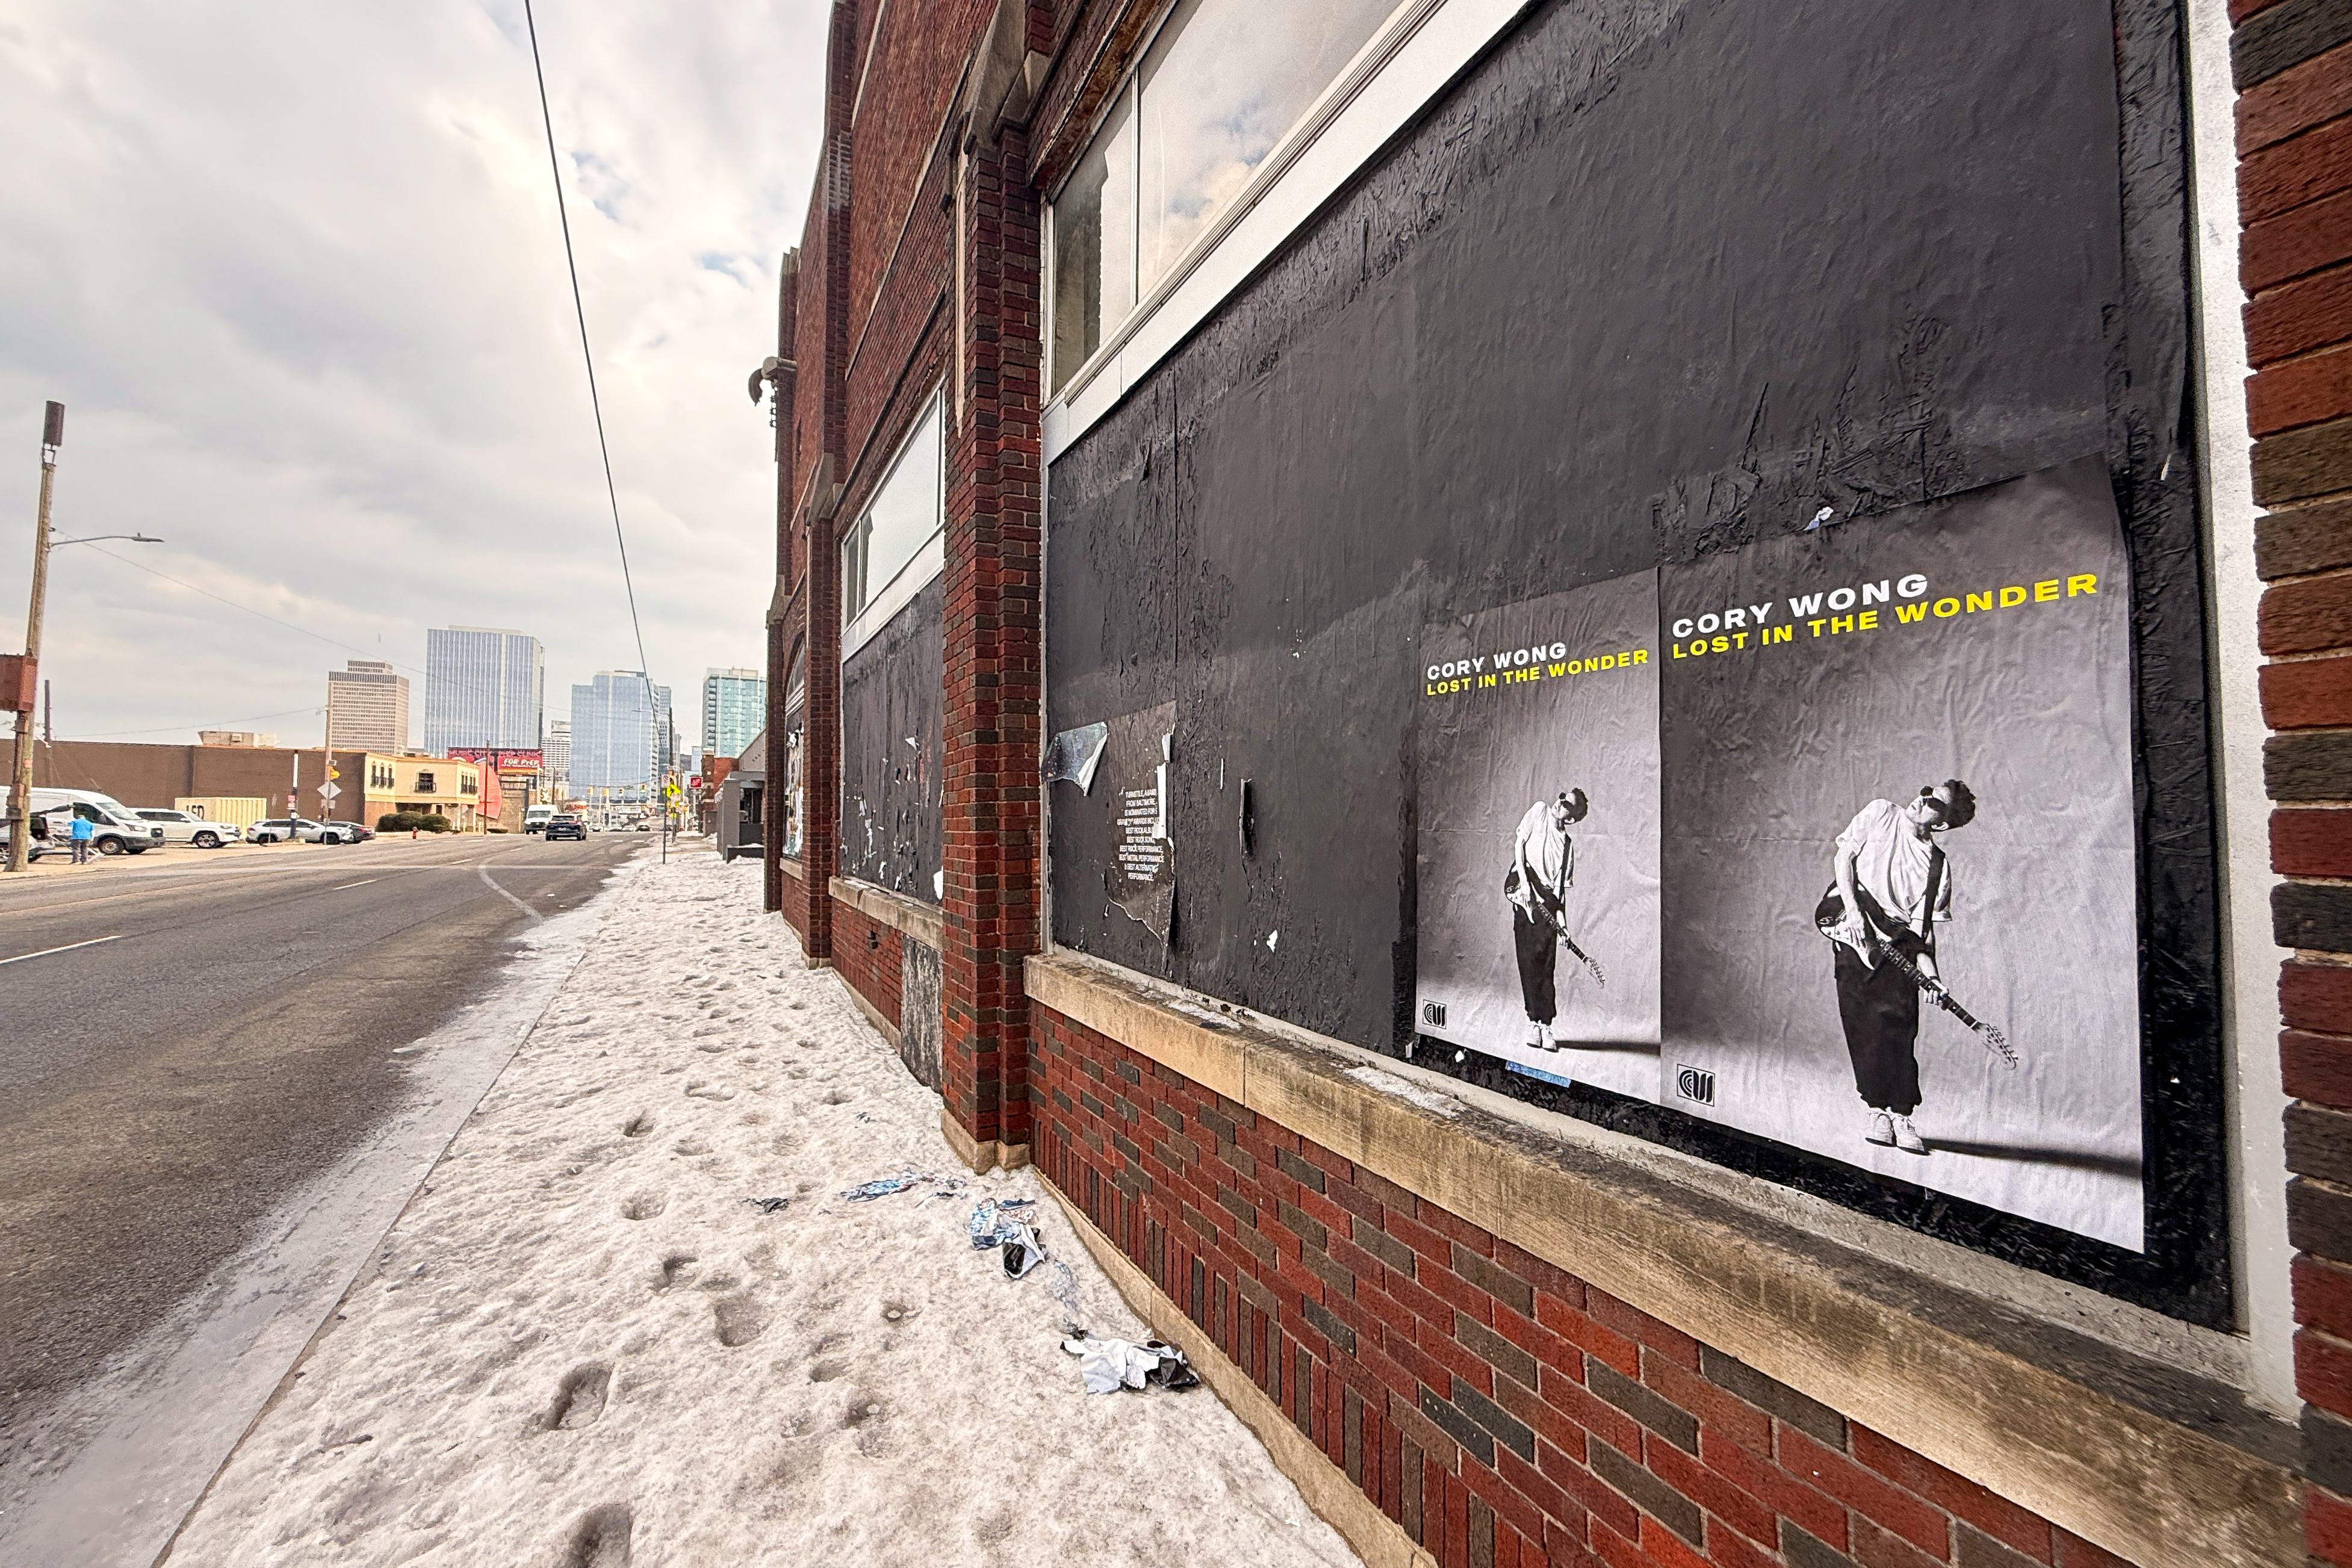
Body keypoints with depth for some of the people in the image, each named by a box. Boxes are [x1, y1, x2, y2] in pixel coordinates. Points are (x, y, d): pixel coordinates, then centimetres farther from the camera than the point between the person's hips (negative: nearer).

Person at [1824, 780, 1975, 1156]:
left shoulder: (1939, 866, 5)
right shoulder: (1878, 814, 4)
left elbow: (1924, 922, 4)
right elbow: (1843, 857, 3)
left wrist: (1924, 958, -14)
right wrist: (1852, 908, -8)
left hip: (1899, 945, 0)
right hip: (1854, 938, 0)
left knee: (1897, 1030, -9)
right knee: (1862, 1029, 0)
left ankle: (1901, 1114, 5)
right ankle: (1875, 1107, 16)